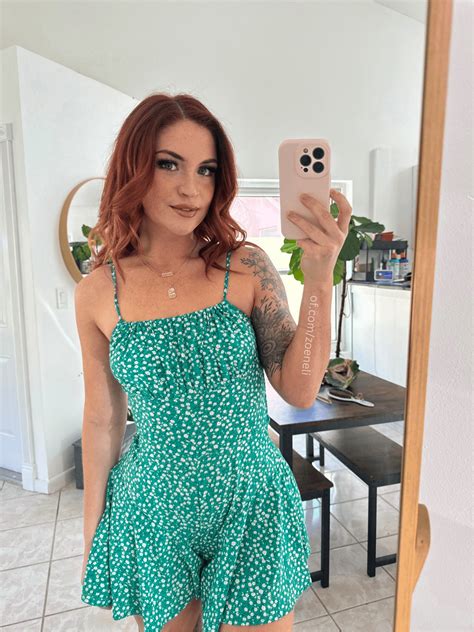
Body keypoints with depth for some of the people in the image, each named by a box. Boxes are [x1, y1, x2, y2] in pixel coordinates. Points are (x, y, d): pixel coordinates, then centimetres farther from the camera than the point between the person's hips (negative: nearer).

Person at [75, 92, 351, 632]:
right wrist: (92, 531, 10)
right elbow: (102, 420, 1)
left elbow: (299, 392, -12)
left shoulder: (246, 267, -11)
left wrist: (320, 281, -24)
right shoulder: (97, 293, -8)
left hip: (251, 504, 0)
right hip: (152, 511, 1)